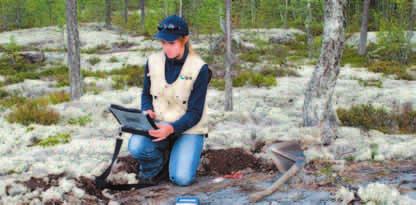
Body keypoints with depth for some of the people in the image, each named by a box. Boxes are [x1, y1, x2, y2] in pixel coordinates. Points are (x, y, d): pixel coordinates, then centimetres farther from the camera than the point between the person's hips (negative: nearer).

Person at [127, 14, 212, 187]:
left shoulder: (199, 68, -16)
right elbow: (146, 94, 10)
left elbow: (195, 113, -16)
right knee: (136, 147, -30)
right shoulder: (153, 61, -4)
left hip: (188, 128, -2)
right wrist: (147, 111, -14)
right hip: (159, 125, 3)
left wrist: (172, 128, -34)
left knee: (181, 178, -22)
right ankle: (155, 166, 5)